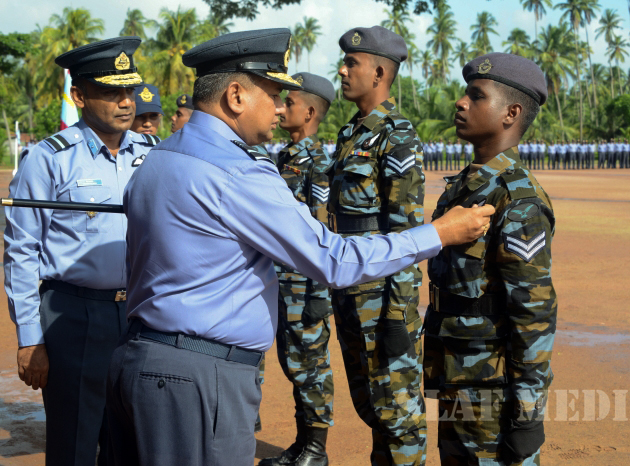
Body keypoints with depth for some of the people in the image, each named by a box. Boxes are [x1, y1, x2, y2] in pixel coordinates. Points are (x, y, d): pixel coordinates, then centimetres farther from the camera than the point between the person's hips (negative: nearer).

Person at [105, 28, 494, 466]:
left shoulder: (154, 160, 12)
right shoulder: (236, 173, -17)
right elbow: (334, 261, -16)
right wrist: (441, 233, -8)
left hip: (136, 357, 9)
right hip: (197, 378, -9)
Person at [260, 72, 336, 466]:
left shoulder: (318, 163, -14)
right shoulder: (287, 157, 14)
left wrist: (320, 294, -21)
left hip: (304, 284, -9)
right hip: (282, 281, 9)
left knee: (311, 363, 0)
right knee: (292, 363, 14)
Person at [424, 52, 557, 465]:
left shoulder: (519, 202, -18)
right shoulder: (463, 187, 11)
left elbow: (535, 315, -20)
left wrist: (529, 414, -20)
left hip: (496, 395, -9)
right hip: (457, 386, 9)